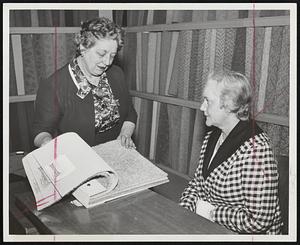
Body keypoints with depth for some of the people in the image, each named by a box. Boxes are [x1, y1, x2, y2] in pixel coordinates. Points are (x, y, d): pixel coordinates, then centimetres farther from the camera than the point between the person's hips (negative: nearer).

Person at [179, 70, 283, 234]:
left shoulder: (255, 149, -24)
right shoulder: (212, 137, 4)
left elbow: (258, 220, -25)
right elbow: (196, 183, 10)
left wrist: (211, 213, -16)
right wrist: (183, 212, -6)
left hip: (242, 233, -7)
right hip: (207, 227, 7)